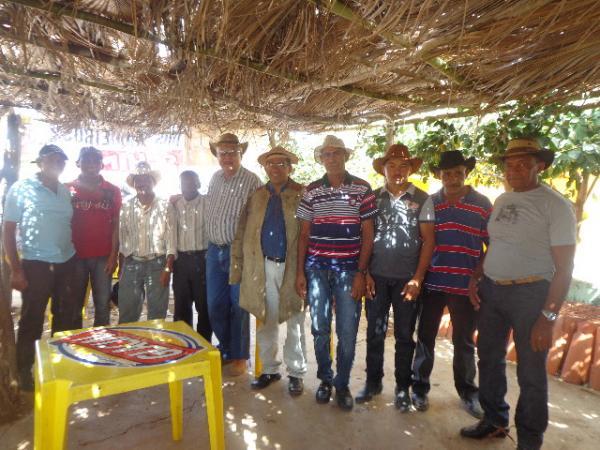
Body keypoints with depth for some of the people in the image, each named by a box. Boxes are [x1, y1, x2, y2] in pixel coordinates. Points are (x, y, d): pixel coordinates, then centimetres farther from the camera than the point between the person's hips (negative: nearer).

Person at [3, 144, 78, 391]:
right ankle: (24, 371, 24)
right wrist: (16, 270, -11)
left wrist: (75, 257, 9)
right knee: (32, 320, 5)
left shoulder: (65, 190, 8)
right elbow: (8, 230, -6)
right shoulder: (21, 188, -6)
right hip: (36, 264, -5)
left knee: (66, 315, 15)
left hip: (67, 262, 5)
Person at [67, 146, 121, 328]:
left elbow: (116, 225, 4)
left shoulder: (112, 191, 5)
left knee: (103, 303, 4)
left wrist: (114, 255, -3)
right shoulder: (68, 189, 5)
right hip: (75, 255, 0)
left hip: (103, 256, 0)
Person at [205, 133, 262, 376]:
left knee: (238, 306, 4)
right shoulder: (214, 178, 11)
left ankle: (239, 356, 21)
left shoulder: (251, 180, -9)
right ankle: (225, 349, 32)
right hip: (214, 250, 6)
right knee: (215, 305, 12)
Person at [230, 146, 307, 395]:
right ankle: (269, 369, 32)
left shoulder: (302, 195, -3)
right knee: (266, 322, 14)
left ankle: (296, 373, 25)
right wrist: (237, 267, 0)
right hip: (263, 267, 3)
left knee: (295, 324, 9)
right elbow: (242, 234, 5)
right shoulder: (256, 197, 9)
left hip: (293, 267, -3)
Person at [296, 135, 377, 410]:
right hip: (316, 268, 2)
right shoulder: (311, 191, 5)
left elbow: (367, 234, 0)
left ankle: (342, 384, 25)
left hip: (349, 269, -2)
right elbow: (304, 234, 8)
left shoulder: (362, 188, 0)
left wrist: (361, 273, -6)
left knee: (347, 332, 4)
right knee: (320, 329, 11)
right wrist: (300, 272, 3)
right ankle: (325, 379, 31)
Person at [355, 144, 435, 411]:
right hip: (377, 276, 2)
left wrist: (418, 278, -7)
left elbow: (428, 240, -1)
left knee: (405, 335, 9)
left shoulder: (421, 199, 0)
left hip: (407, 278, -1)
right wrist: (365, 273, -2)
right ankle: (373, 381, 27)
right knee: (374, 332, 10)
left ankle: (402, 388, 25)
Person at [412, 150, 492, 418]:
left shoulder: (482, 204, 1)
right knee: (425, 337, 9)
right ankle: (420, 387, 26)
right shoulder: (428, 203, 3)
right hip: (432, 282, 1)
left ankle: (467, 391, 32)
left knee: (464, 341, 14)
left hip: (466, 285, 0)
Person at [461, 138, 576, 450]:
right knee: (490, 359, 18)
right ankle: (494, 420, 39)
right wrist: (475, 276, 4)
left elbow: (564, 268, -13)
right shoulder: (501, 201, 8)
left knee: (530, 372, 9)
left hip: (530, 293, -6)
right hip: (490, 289, 6)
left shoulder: (555, 205, -11)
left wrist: (548, 317, -18)